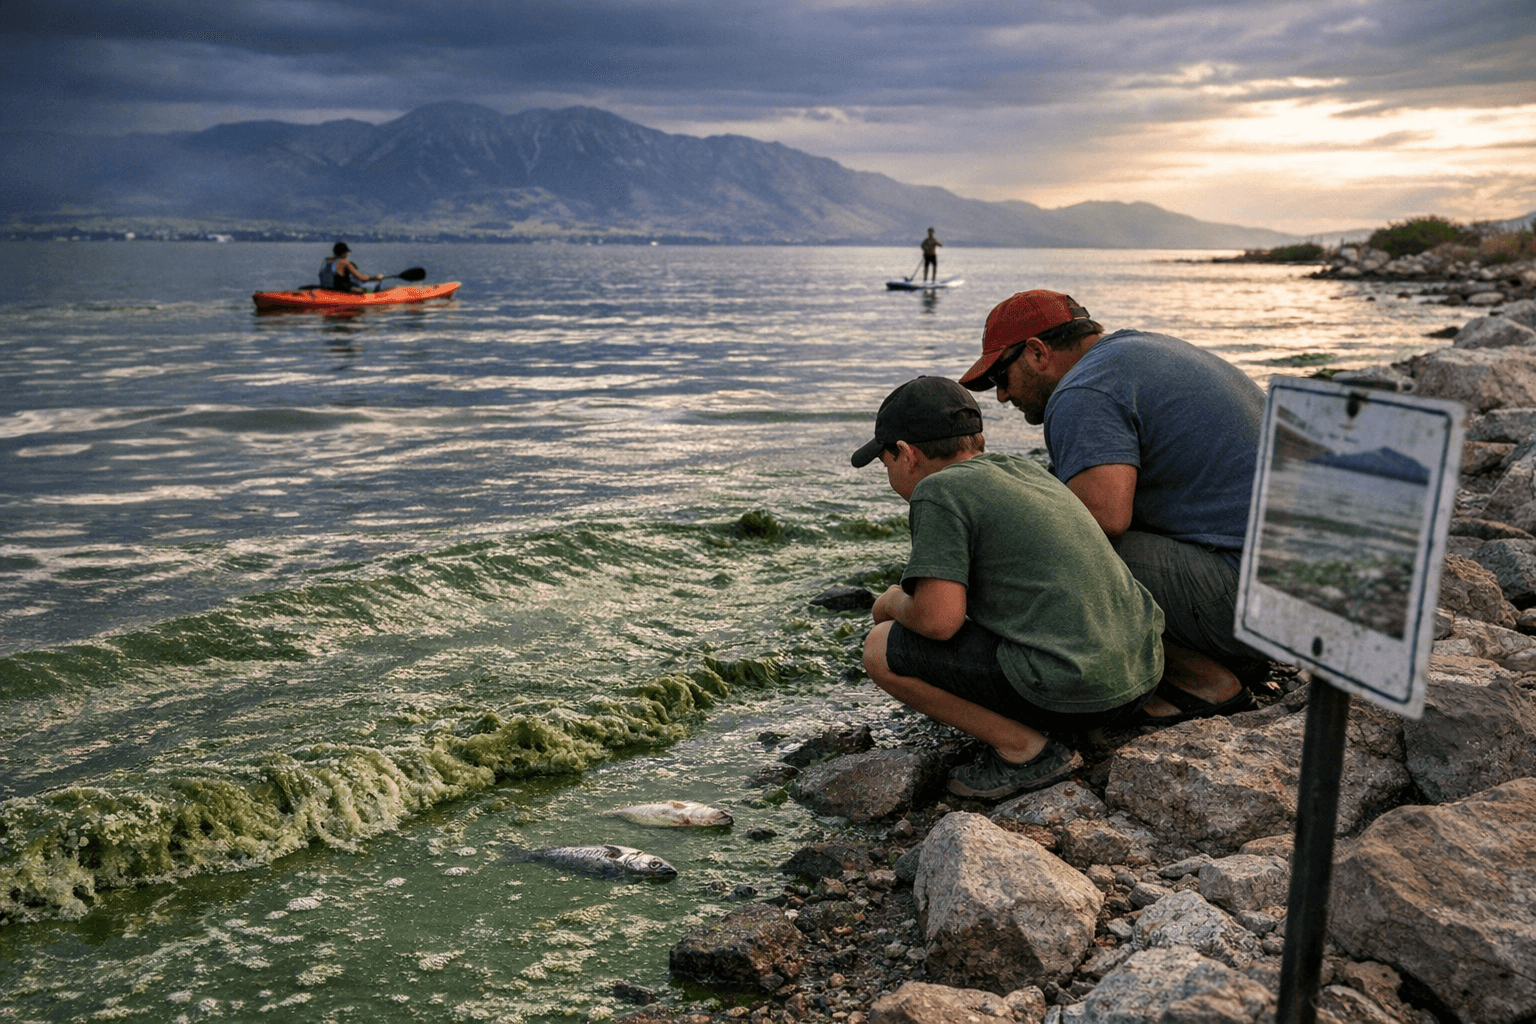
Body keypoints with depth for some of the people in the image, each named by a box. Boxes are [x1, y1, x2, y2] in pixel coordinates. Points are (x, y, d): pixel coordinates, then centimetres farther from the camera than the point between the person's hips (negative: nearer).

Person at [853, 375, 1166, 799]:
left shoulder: (939, 489, -7)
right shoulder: (1025, 468, 17)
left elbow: (939, 619, -15)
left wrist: (896, 603, 7)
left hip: (1069, 692, -9)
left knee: (882, 650, 2)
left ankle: (1027, 749, -1)